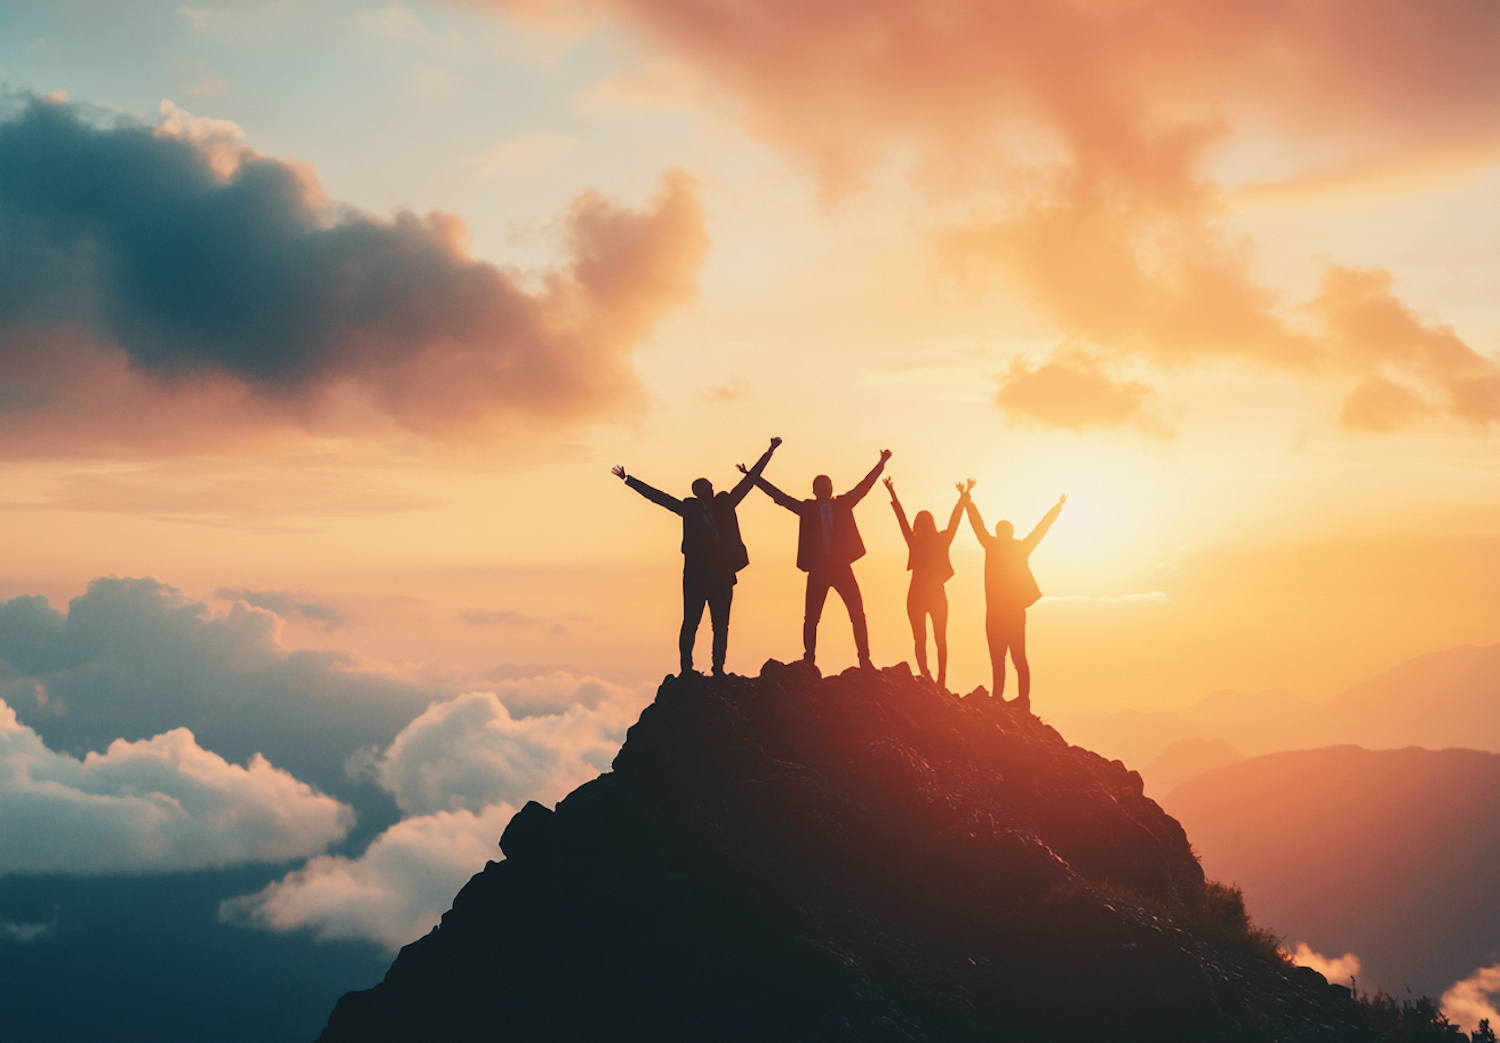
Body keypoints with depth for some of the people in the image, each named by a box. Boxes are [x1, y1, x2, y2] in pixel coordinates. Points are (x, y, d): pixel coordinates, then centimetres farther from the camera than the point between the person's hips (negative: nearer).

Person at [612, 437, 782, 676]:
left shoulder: (724, 504, 10)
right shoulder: (689, 509, 4)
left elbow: (747, 482, 13)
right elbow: (656, 496, 4)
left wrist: (769, 452, 13)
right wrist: (627, 479, 2)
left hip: (722, 575, 3)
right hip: (696, 576, -3)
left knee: (721, 625, 4)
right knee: (690, 623, -3)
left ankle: (718, 670, 10)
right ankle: (686, 670, 1)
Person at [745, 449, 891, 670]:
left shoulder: (843, 504, 10)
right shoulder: (807, 508, 7)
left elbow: (864, 486, 8)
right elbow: (778, 495, 6)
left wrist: (881, 464, 1)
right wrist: (753, 477, 3)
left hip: (842, 567, 1)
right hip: (818, 569, -1)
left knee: (858, 615, -4)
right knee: (811, 617, -2)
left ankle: (865, 660, -1)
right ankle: (809, 660, 3)